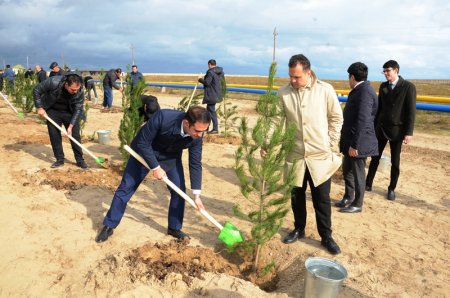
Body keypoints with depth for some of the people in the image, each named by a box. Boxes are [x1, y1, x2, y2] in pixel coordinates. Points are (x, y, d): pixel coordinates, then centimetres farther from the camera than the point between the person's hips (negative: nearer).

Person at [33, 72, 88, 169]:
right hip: (52, 111, 0)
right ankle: (60, 160, 12)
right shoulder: (53, 82, -32)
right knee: (54, 135, 1)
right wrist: (39, 107, -18)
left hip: (69, 112, 0)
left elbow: (78, 109, -20)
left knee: (74, 135, -3)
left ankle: (80, 160, 6)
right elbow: (36, 90, -17)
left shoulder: (79, 91, -28)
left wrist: (71, 126, -25)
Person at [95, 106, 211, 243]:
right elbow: (142, 143, -27)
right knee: (126, 187, 2)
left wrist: (196, 195, -14)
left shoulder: (197, 135, -26)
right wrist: (155, 168, -27)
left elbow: (195, 163, -15)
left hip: (170, 157, 3)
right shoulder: (163, 117, -40)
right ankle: (109, 226, 17)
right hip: (144, 152, -3)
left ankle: (174, 228, 18)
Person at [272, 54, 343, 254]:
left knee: (322, 199, 8)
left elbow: (336, 118, 0)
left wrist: (331, 145, -2)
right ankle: (298, 229, 36)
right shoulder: (283, 93, -4)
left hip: (320, 155, -2)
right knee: (296, 195, 16)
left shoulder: (325, 90, -8)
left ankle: (326, 236, 25)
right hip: (294, 155, 2)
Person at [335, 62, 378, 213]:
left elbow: (363, 121, -26)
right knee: (347, 169, 19)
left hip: (359, 141, -9)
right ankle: (348, 198, 35)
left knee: (358, 173, 5)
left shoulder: (365, 92, -20)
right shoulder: (359, 90, 11)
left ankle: (357, 204, 20)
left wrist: (355, 144, -25)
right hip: (351, 139, 9)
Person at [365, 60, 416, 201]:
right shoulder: (383, 86, 6)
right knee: (375, 158, 8)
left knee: (395, 162, 6)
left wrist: (408, 132, -14)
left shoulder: (408, 86, -8)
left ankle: (392, 189, 18)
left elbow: (411, 111, -10)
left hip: (397, 129, -4)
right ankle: (368, 184, 17)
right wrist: (374, 126, 9)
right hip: (381, 128, 4)